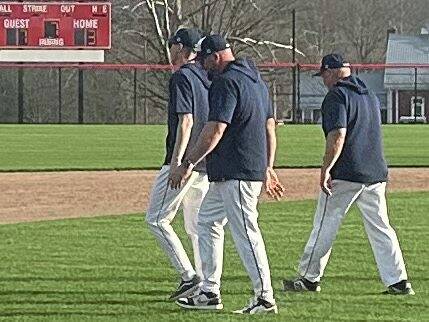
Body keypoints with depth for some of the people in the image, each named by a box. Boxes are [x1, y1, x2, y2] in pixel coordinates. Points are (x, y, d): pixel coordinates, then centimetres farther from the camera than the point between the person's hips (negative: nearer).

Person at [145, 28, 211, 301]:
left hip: (185, 161, -9)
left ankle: (189, 276, -11)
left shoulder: (182, 77, -11)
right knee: (198, 226, 12)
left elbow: (186, 121, -19)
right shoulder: (209, 78, 15)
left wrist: (176, 162, -22)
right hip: (207, 163, 9)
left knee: (157, 219, -2)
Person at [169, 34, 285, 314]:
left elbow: (215, 130, -21)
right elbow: (270, 127, 19)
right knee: (207, 222, 17)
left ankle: (265, 297, -8)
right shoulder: (256, 79, 17)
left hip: (236, 172, -11)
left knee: (246, 232, -9)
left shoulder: (226, 82, -14)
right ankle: (210, 293, 17)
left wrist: (189, 163, -18)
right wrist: (269, 168, 23)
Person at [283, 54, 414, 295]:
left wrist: (326, 170, -18)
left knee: (325, 226, 3)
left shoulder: (337, 96, -8)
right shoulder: (370, 95, 17)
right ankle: (399, 281, 1)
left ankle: (310, 278, 10)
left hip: (346, 174, -7)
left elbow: (338, 135, -19)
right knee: (381, 228, 7)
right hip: (376, 173, 7)